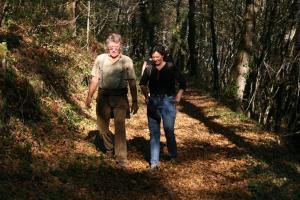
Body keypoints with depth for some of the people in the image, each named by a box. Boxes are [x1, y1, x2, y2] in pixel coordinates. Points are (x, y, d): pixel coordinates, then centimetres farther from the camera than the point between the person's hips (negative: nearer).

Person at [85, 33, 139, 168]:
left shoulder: (127, 61, 1)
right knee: (102, 126, 11)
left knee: (120, 128, -7)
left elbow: (132, 83, 3)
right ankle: (110, 149, 36)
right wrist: (89, 96, 6)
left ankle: (121, 159, -2)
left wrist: (135, 102, 2)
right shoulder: (100, 59, 5)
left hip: (120, 97, -2)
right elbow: (95, 79, 9)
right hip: (103, 96, 3)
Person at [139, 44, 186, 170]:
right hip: (153, 102, 3)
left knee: (168, 130, -1)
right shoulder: (149, 69, 4)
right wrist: (146, 96, 12)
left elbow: (183, 83, 3)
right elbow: (142, 84, 21)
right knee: (154, 132, 2)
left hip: (168, 102, -3)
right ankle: (154, 162, 6)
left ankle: (172, 155, 25)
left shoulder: (171, 68, -4)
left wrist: (178, 97, -1)